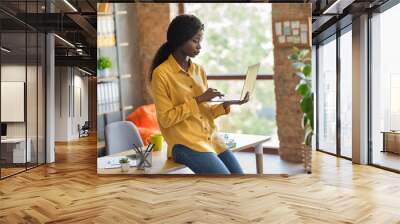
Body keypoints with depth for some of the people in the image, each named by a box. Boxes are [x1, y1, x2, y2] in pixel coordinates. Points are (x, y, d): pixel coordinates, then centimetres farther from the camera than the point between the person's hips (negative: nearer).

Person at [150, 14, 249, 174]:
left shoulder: (199, 71, 10)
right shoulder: (161, 74, -9)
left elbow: (205, 113, 13)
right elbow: (166, 118, -12)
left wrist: (227, 104, -4)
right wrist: (198, 100, -16)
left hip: (211, 138, 6)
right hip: (185, 143, -6)